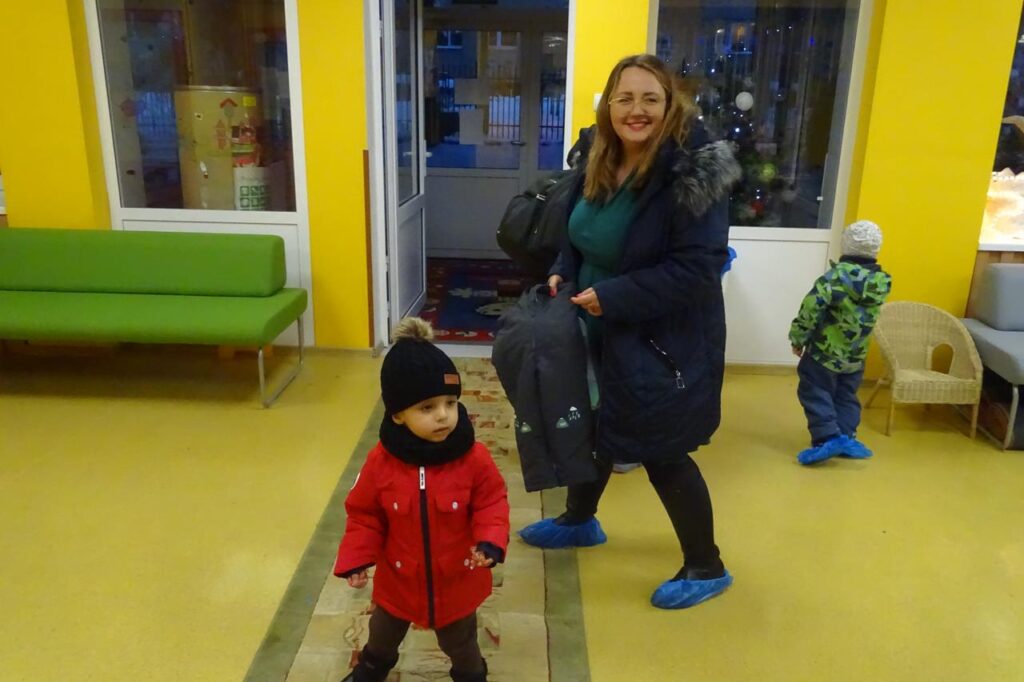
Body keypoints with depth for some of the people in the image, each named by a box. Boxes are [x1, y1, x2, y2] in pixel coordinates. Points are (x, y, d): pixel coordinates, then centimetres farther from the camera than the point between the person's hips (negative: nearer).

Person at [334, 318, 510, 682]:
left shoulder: (474, 458, -24)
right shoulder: (381, 461, -22)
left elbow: (492, 502, -12)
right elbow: (364, 514, -9)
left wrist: (490, 542, -28)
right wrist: (356, 560, -16)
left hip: (458, 580, -2)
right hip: (398, 580, 2)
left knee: (460, 642, 26)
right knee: (383, 634, 32)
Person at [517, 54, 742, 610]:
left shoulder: (691, 173, -22)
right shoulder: (599, 165, 2)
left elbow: (698, 268, -26)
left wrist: (612, 296, -25)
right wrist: (563, 273, -5)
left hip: (663, 342, -8)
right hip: (600, 332, 8)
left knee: (662, 454, 3)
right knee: (592, 426, 23)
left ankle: (706, 568, 27)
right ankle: (579, 522, 49)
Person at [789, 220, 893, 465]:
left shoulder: (835, 276, -19)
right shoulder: (882, 282, -5)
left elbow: (810, 310, -19)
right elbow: (866, 317, 9)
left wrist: (798, 338, -8)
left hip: (825, 351, -5)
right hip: (856, 355, 5)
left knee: (815, 394, 4)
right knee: (846, 397, 19)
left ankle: (828, 438, -5)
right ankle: (846, 437, 17)